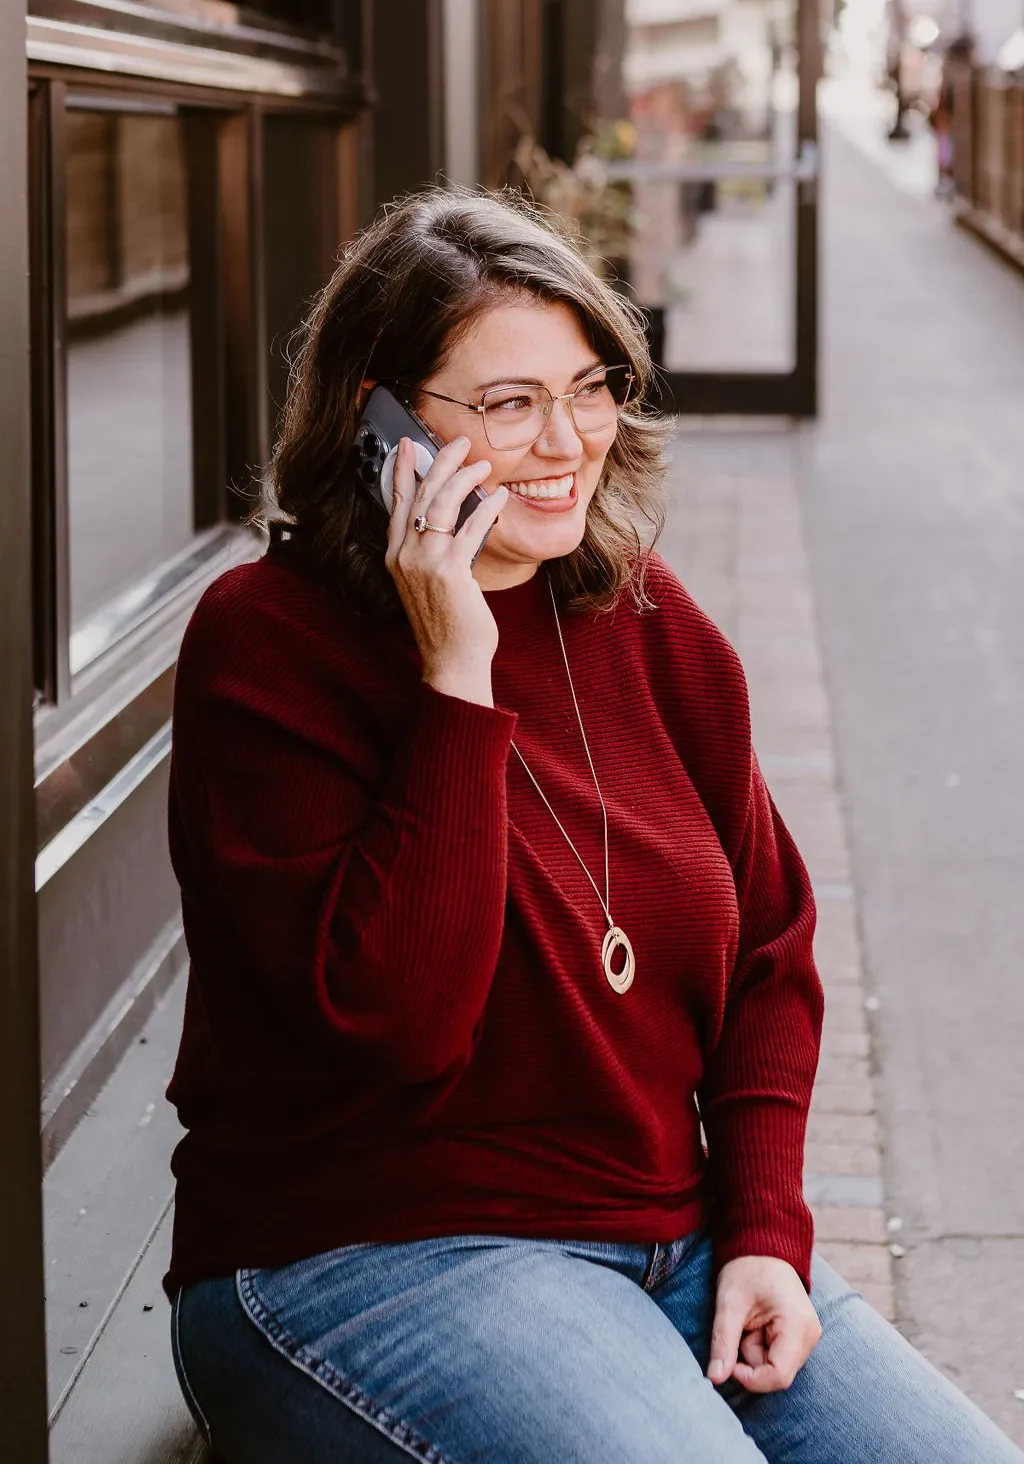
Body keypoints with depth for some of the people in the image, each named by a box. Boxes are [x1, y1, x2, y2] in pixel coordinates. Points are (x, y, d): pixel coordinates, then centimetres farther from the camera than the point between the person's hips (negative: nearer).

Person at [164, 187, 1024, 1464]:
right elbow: (389, 1015, -21)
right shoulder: (267, 640, -10)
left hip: (675, 1235, 6)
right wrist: (458, 682, -23)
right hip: (365, 1251, -6)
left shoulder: (644, 619, 7)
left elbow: (768, 949, 13)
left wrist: (764, 1232, 0)